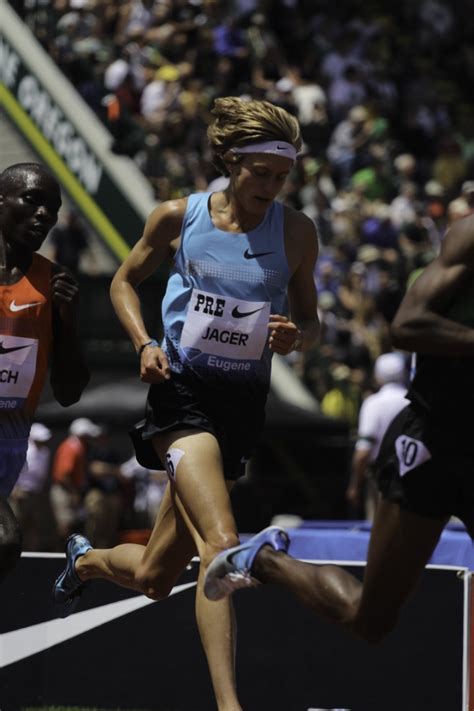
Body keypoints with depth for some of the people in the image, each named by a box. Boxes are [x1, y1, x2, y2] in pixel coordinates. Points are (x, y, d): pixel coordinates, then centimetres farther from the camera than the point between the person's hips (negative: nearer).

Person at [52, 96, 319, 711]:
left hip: (243, 403, 3)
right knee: (220, 543, -27)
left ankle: (86, 559, 45)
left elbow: (310, 322, 10)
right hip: (182, 389, -3)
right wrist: (144, 344, -4)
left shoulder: (296, 231, 0)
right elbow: (125, 281, 13)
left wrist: (295, 337, -13)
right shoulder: (179, 217, -3)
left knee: (154, 579, 10)